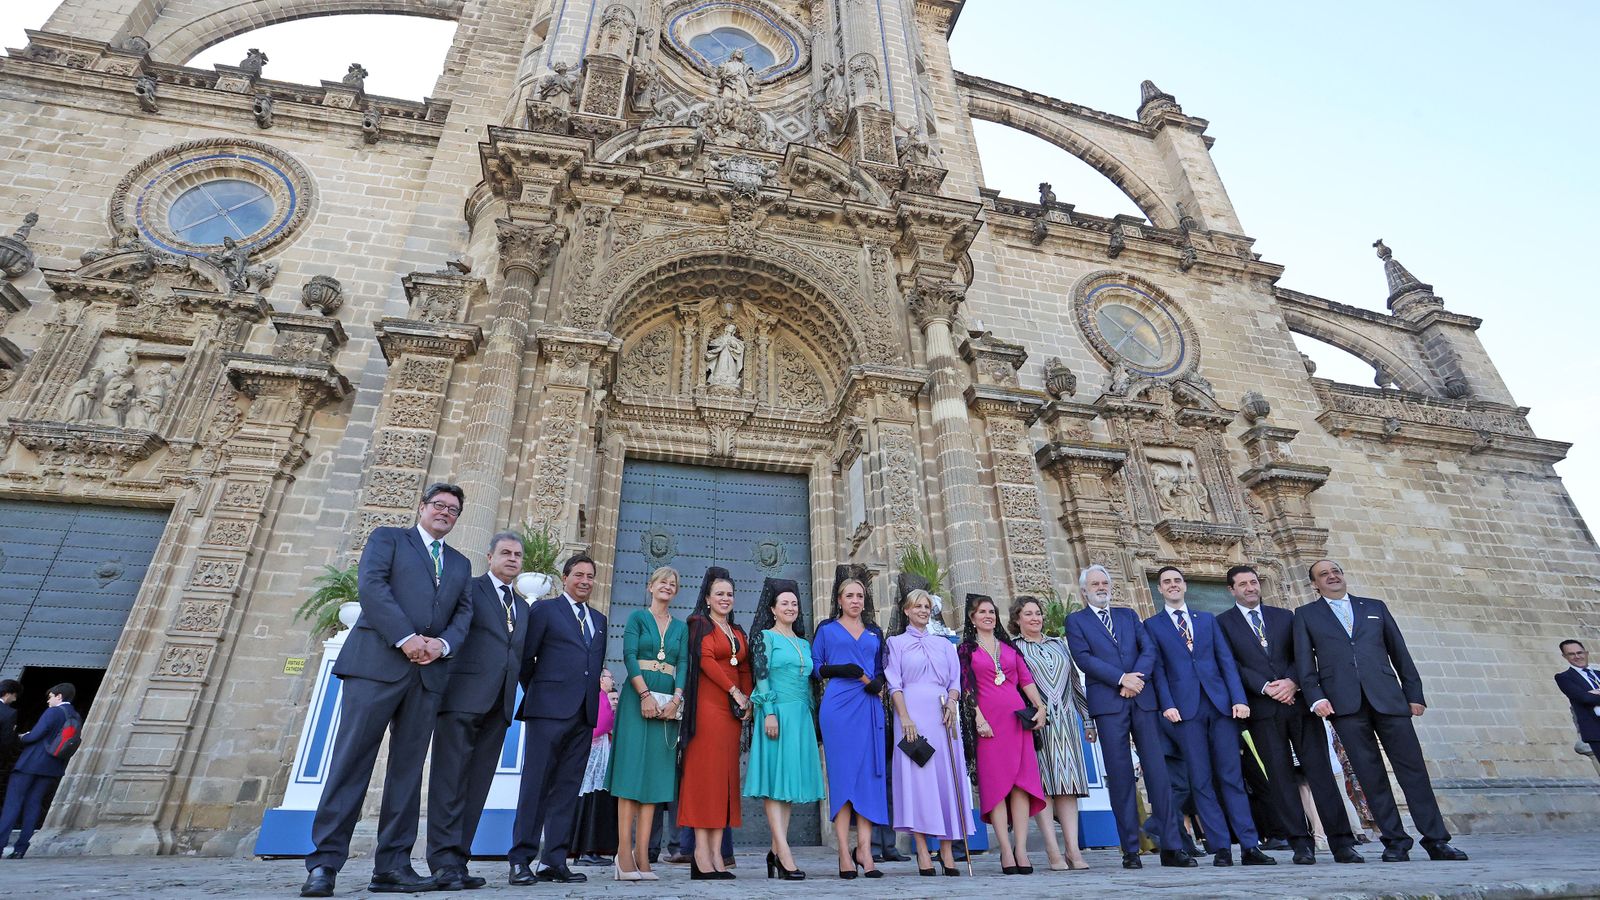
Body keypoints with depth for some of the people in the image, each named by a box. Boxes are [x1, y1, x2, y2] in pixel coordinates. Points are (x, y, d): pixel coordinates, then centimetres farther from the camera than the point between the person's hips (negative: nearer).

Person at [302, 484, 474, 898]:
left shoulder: (460, 563, 23)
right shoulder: (387, 537, 11)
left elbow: (463, 613, 13)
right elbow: (371, 585, -5)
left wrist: (442, 643, -8)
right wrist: (406, 638, -14)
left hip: (429, 672, 4)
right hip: (377, 661, -4)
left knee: (408, 768, 4)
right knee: (352, 759, -5)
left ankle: (392, 866, 8)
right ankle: (324, 862, 3)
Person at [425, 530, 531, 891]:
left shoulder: (523, 607, 22)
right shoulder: (468, 588, 5)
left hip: (500, 703, 6)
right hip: (464, 695, -6)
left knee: (477, 783, 6)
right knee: (450, 778, -6)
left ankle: (458, 861, 10)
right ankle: (445, 863, -3)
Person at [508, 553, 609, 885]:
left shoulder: (599, 620, 19)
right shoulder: (544, 609, 3)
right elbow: (525, 657, 1)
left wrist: (596, 704, 11)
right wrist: (535, 693, 6)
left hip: (585, 714, 5)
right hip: (549, 709, -5)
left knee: (567, 789, 7)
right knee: (535, 785, -1)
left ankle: (553, 862, 14)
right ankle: (520, 860, 8)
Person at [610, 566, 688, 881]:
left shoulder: (680, 627, 16)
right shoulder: (637, 617, 5)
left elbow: (683, 665, 6)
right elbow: (629, 656, -6)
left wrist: (676, 699, -10)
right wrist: (645, 694, -17)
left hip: (669, 700, 4)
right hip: (638, 696, -4)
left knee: (655, 771, 1)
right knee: (632, 767, -6)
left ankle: (642, 853, 4)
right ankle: (624, 853, -4)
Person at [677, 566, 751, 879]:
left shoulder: (738, 631, 20)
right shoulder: (700, 623, 2)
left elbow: (745, 669, 18)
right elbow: (706, 659, -11)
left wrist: (747, 699, 2)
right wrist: (735, 692, -12)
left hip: (732, 710, 6)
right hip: (707, 706, -6)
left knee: (726, 775, 4)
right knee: (705, 771, -7)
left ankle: (716, 854, 6)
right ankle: (702, 853, -4)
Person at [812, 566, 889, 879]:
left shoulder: (875, 633, 18)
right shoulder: (827, 629, 9)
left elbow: (882, 669, 18)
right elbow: (815, 667, 4)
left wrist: (878, 682, -4)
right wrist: (841, 670, -13)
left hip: (869, 707, 3)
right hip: (838, 707, -3)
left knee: (869, 774, -2)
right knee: (842, 774, -3)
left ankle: (864, 849, 2)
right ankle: (845, 853, 1)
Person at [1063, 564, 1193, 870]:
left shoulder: (1129, 615, 18)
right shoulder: (1076, 621, 7)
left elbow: (1149, 649, 6)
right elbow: (1084, 658, -6)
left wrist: (1137, 678, -10)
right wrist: (1122, 679, -14)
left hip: (1142, 699, 3)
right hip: (1107, 703, -3)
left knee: (1158, 772, 1)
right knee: (1120, 776, -1)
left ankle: (1171, 847, 7)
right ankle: (1131, 850, 6)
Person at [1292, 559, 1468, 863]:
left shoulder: (1375, 607, 17)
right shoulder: (1305, 615, 10)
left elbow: (1400, 653, 15)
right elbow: (1304, 662, 5)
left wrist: (1414, 694, 9)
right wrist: (1316, 697, -6)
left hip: (1387, 698, 2)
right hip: (1345, 704, -1)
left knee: (1412, 767, 0)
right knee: (1370, 775, 1)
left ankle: (1436, 840, 10)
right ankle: (1395, 841, 9)